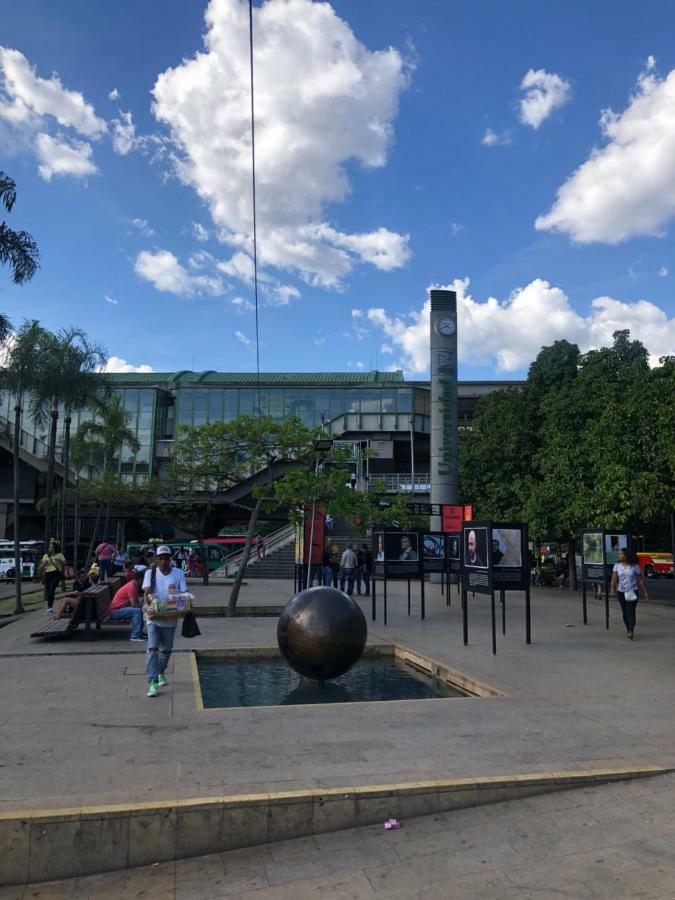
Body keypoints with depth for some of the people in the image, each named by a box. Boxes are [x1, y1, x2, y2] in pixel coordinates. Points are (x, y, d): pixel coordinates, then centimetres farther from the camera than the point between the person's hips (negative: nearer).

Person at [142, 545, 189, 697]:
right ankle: (153, 682, -13)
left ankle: (160, 672, 41)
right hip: (153, 618, -2)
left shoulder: (178, 574, 1)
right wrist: (147, 604, -30)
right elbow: (146, 592, -11)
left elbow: (184, 594, -2)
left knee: (166, 649, 15)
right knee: (153, 648, -13)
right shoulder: (150, 573, 0)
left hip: (170, 618, 2)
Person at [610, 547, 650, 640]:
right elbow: (614, 579, -2)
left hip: (632, 592, -3)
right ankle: (628, 630, 24)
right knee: (624, 612, 9)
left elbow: (640, 581, 3)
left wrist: (645, 592, 3)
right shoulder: (617, 566, 2)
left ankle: (631, 632, -19)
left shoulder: (635, 566, -3)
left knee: (631, 612, -12)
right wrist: (612, 589, -14)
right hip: (621, 592, 3)